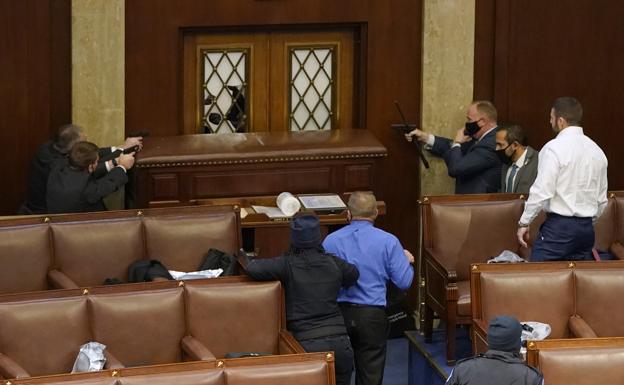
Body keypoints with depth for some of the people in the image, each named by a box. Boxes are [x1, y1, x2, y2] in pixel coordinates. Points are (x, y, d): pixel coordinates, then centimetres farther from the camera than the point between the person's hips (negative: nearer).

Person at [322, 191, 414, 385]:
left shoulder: (331, 241, -2)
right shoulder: (388, 241, -5)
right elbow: (404, 282, -4)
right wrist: (407, 261, 17)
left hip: (338, 313, 1)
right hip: (372, 313, -1)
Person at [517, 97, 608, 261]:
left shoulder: (554, 148, -10)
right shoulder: (597, 151, 11)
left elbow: (542, 191, -15)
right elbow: (601, 200, 16)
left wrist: (524, 223, -7)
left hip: (558, 225, -7)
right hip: (587, 228, 7)